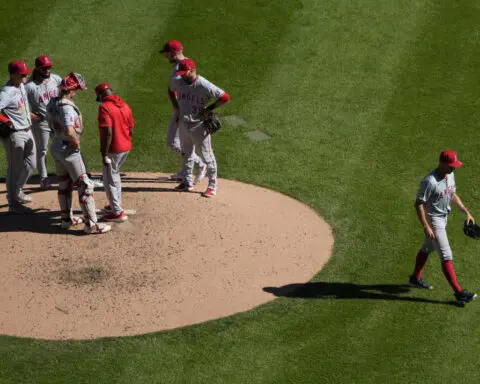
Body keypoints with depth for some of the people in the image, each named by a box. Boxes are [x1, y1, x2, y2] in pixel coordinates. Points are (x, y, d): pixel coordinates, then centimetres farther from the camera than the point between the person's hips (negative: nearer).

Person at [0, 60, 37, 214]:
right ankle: (13, 203, 13)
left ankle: (17, 192, 39)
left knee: (30, 165, 20)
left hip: (27, 131, 9)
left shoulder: (21, 86, 4)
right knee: (15, 169, 1)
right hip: (14, 135, -9)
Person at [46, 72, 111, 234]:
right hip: (69, 150, -9)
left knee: (64, 184, 21)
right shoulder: (67, 107, -26)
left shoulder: (52, 103, 3)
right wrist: (76, 142, -19)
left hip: (56, 146, 9)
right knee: (85, 185, -2)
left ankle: (66, 219, 32)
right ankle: (91, 224, -1)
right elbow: (69, 131, -37)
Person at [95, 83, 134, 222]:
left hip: (113, 149, -8)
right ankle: (116, 204, 38)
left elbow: (108, 132, -25)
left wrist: (104, 154, -21)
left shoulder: (104, 107, -17)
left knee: (109, 180, 4)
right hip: (126, 147, 8)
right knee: (114, 174, 27)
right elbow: (131, 130, 10)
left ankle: (118, 213, 7)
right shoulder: (124, 105, 6)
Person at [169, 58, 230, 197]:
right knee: (186, 154, 19)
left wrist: (208, 109, -18)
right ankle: (188, 182, 34)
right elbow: (171, 90, 19)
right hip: (183, 123, 6)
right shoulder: (178, 82, -6)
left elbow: (225, 97, -20)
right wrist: (176, 106, 8)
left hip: (199, 126, -6)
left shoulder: (204, 86, -24)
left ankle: (212, 186, 14)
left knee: (206, 156, 3)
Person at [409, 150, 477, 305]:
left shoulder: (450, 175, 0)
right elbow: (418, 204, -24)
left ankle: (415, 279, 42)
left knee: (427, 249, 24)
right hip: (433, 220, -9)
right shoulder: (430, 181, -28)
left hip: (443, 218, 9)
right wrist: (426, 227, -26)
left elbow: (452, 195, 15)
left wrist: (466, 212, 8)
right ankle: (458, 292, -9)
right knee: (446, 256, -9)